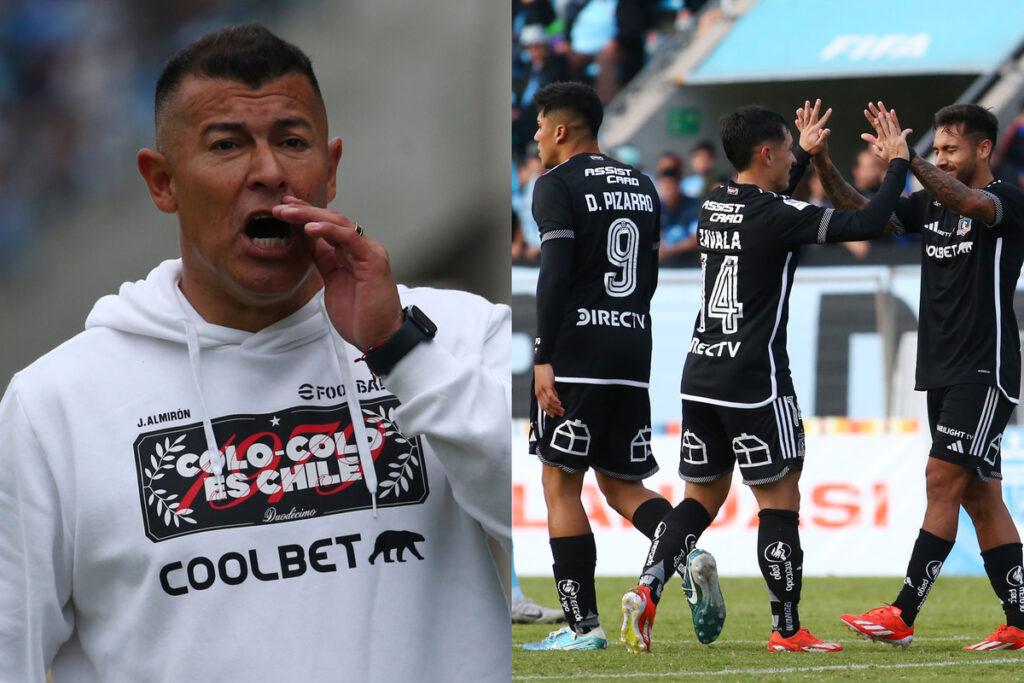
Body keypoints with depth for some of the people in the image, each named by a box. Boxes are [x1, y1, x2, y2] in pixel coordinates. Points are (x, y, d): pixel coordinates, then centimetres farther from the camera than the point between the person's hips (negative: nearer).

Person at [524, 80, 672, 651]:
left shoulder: (558, 185, -6)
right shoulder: (642, 186, 16)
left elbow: (556, 273, -16)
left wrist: (545, 358, -17)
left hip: (576, 354, -7)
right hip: (634, 354, 7)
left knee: (561, 485, 1)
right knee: (622, 484, 13)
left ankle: (583, 625, -2)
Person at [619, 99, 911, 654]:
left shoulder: (714, 206, 10)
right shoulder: (777, 215, -14)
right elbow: (865, 224, -18)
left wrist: (806, 153, 38)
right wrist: (897, 164, -4)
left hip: (701, 375, 8)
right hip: (754, 381, -8)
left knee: (702, 497, 14)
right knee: (779, 500, 1)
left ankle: (646, 591, -3)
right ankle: (787, 629, 4)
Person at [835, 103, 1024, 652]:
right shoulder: (928, 203, 13)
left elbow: (970, 204, -30)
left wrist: (906, 159, -38)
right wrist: (825, 170, -6)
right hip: (942, 371, 8)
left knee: (943, 480, -13)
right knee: (979, 496, 7)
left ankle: (902, 616, -16)